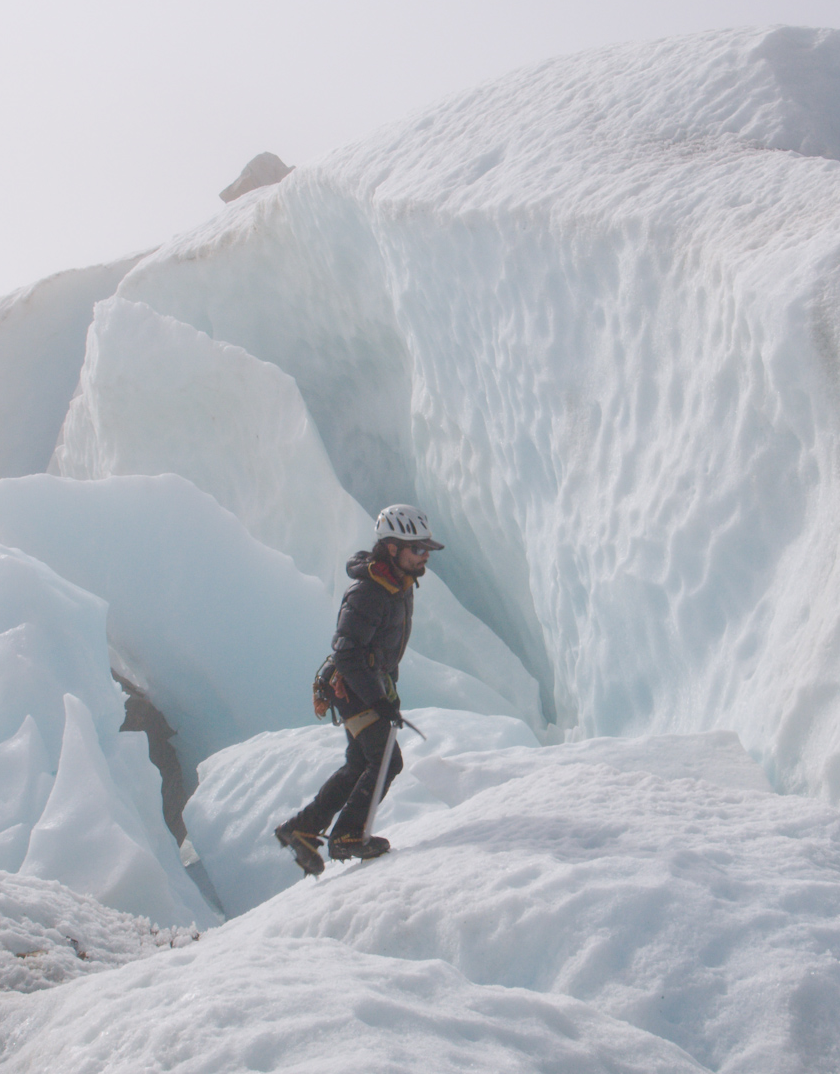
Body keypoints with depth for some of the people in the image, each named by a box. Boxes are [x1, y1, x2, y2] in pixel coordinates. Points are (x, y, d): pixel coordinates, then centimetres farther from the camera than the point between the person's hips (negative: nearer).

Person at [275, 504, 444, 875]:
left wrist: (391, 688, 24)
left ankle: (302, 829, 24)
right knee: (386, 762, -14)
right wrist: (379, 700, -29)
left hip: (375, 685, 10)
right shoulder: (367, 593, -24)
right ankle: (347, 836, -3)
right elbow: (346, 655, -26)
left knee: (359, 767, 15)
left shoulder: (402, 585, 6)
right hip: (352, 688, -10)